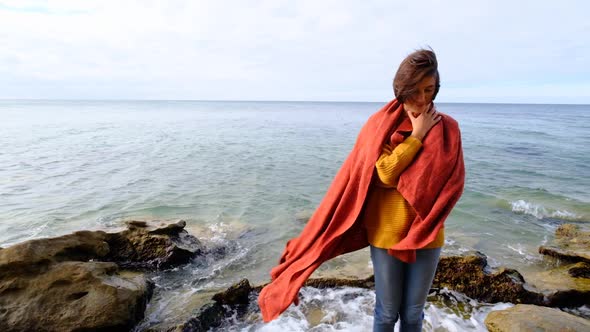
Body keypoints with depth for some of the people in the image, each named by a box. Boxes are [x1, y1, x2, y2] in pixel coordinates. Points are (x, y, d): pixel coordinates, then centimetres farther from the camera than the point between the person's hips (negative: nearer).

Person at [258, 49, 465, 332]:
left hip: (426, 234, 2)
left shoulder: (447, 128, 0)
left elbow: (452, 182, -6)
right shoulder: (381, 125, -5)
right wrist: (417, 136, -15)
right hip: (387, 232, -2)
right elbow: (385, 174, -17)